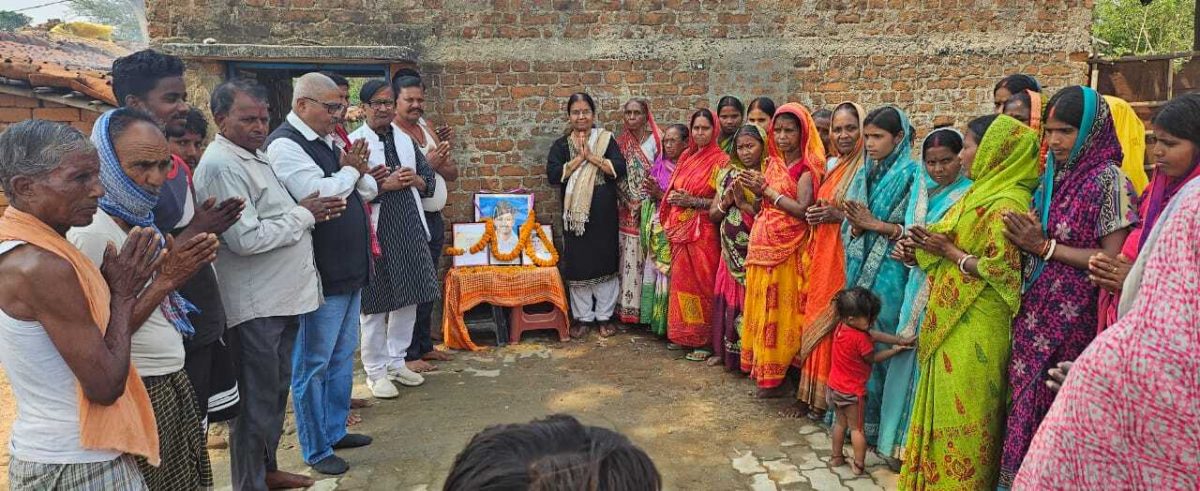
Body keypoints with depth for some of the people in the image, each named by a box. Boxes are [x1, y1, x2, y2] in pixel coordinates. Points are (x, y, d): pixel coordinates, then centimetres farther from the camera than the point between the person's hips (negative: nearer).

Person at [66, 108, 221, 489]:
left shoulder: (141, 219, 8)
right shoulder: (90, 232, -20)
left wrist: (191, 261, 3)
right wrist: (167, 280, -25)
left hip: (172, 382, 9)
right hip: (138, 392, -9)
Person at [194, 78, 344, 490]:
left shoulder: (256, 155, 13)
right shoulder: (221, 165, -18)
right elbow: (246, 239, -25)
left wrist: (308, 212, 2)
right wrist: (303, 215, -15)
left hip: (282, 295, 10)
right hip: (255, 304, -10)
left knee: (276, 391, 21)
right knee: (257, 401, 4)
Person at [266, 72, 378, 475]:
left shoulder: (327, 141, 13)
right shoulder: (285, 144, -14)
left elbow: (369, 190, 14)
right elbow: (318, 195, -26)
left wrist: (356, 170, -7)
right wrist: (350, 170, -9)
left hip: (349, 269, 9)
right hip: (319, 275, -9)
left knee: (342, 357, 19)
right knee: (313, 364, 4)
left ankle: (336, 430, 34)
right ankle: (316, 450, 17)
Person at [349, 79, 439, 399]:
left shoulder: (405, 139, 11)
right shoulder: (354, 143, -8)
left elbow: (429, 179, 14)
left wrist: (415, 179, -6)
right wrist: (385, 185, -21)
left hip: (410, 228, 6)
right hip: (376, 231, -6)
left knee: (408, 300, 13)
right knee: (375, 304, 3)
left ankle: (396, 362, 29)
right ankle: (376, 372, 17)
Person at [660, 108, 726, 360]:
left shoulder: (720, 160, -7)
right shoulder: (686, 157, 13)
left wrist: (693, 201, -17)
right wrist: (672, 197, 2)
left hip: (703, 232, -6)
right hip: (680, 231, 6)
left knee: (701, 283, -3)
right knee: (682, 281, 10)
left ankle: (704, 340, 6)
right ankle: (683, 334, 21)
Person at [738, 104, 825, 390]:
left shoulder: (807, 168, -9)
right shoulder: (772, 162, 12)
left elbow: (802, 209, -21)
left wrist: (768, 190, -16)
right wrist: (756, 189, -5)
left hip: (788, 247, -7)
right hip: (763, 242, 7)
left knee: (780, 307, -1)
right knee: (761, 305, 11)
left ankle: (775, 374, 10)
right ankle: (761, 366, 23)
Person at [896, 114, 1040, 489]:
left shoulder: (1006, 203, -17)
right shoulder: (983, 193, 13)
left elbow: (1000, 271, -23)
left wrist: (948, 252, -16)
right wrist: (925, 252, 2)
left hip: (974, 332, -9)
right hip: (953, 323, 10)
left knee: (960, 415, 1)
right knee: (944, 409, 17)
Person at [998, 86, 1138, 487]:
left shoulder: (1109, 180, -10)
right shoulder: (1051, 177, 10)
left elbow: (1112, 259, -14)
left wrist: (1046, 247, -15)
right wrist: (1024, 238, -4)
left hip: (1072, 317, -6)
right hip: (1034, 311, 6)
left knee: (1055, 408, 1)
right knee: (1025, 400, 12)